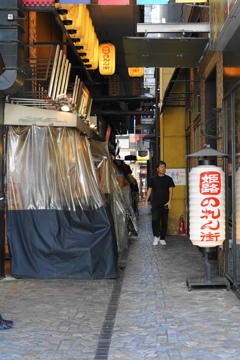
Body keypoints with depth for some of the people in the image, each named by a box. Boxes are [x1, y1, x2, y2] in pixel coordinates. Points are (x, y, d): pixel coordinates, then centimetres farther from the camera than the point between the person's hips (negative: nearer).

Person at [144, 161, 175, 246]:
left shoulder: (168, 179, 6)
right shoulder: (153, 179, 8)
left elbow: (170, 190, 0)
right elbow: (149, 190, 12)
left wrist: (169, 201, -12)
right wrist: (146, 201, 6)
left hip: (165, 204, 1)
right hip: (155, 203, 0)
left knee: (164, 222, 3)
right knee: (155, 220, -14)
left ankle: (162, 239, 12)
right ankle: (156, 236, 0)